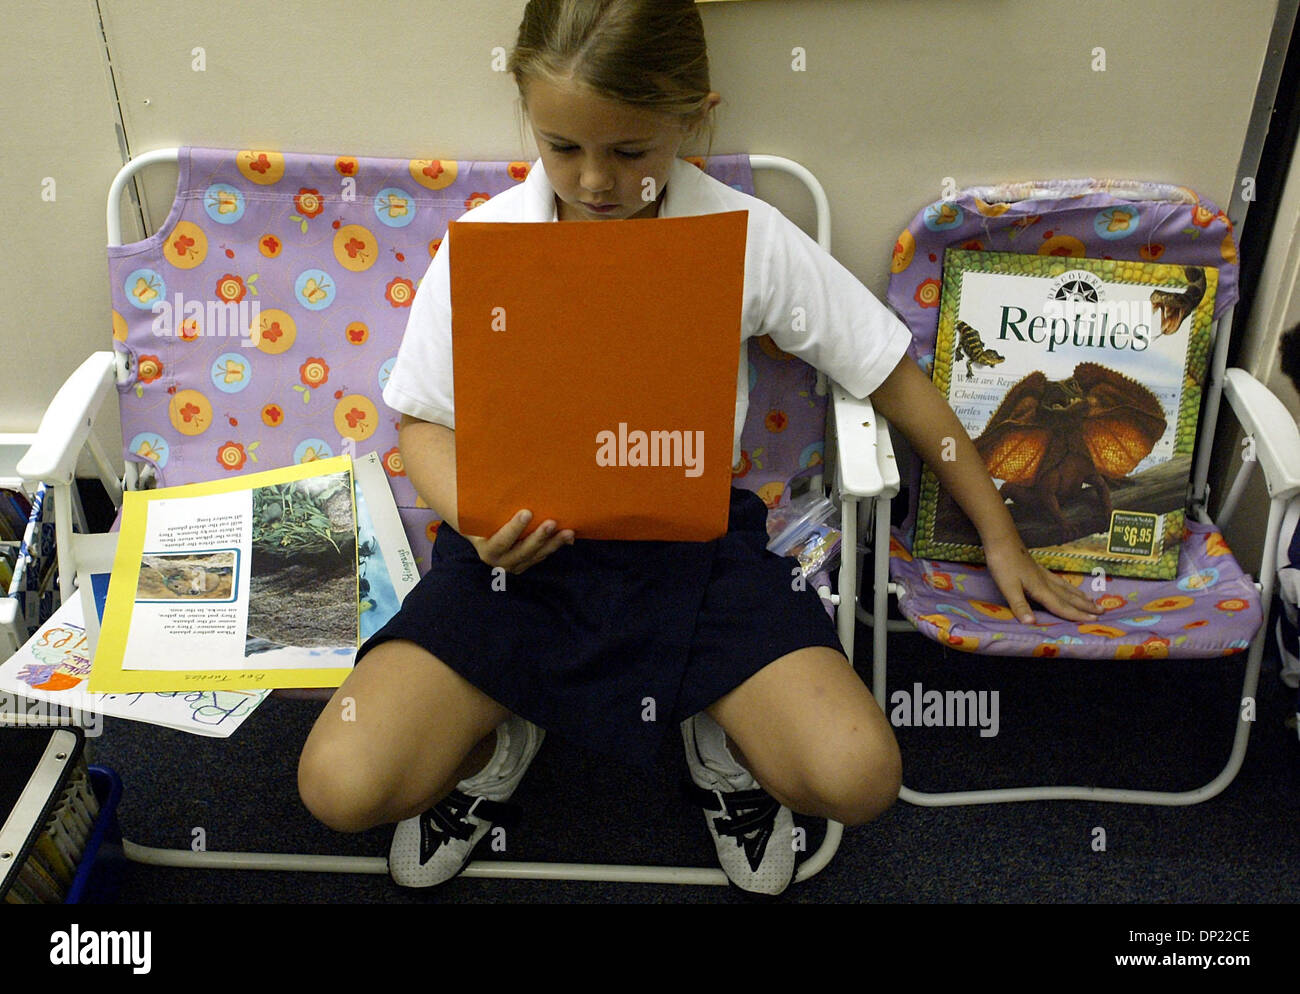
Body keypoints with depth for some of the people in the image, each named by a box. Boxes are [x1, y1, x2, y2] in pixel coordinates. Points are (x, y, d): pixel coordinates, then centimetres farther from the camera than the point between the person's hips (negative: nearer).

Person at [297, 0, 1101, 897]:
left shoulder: (748, 237, -9)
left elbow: (892, 376, 0)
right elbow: (427, 420, 3)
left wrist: (1000, 536, 7)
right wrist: (475, 519, -20)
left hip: (694, 541, 0)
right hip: (525, 548, 1)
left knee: (857, 779, -19)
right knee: (341, 785, -16)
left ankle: (723, 734, 17)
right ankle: (497, 737, 19)